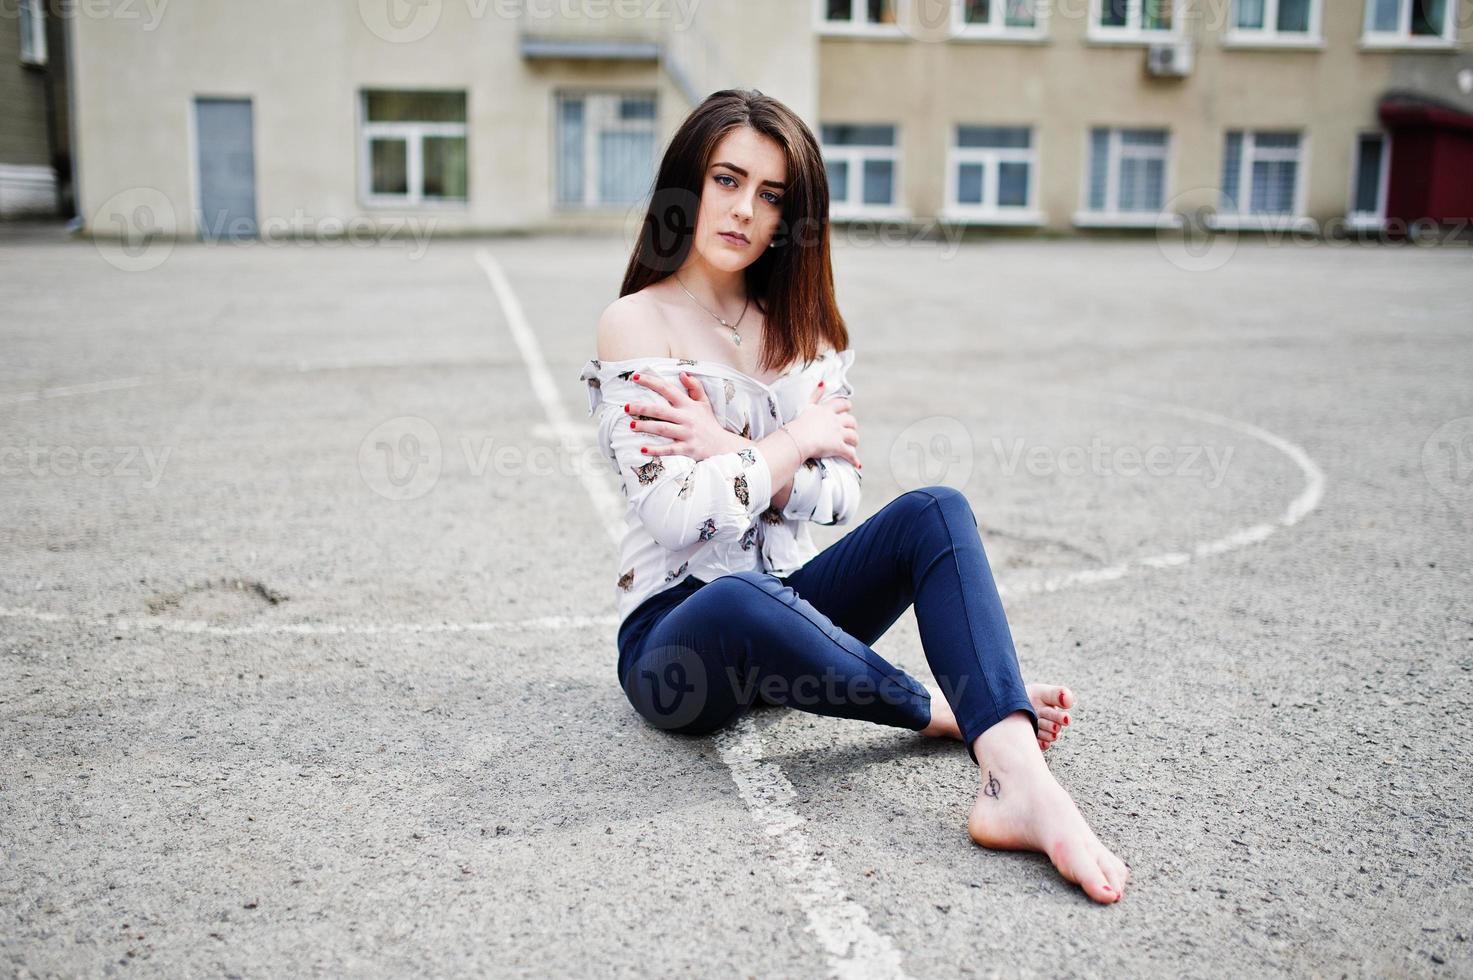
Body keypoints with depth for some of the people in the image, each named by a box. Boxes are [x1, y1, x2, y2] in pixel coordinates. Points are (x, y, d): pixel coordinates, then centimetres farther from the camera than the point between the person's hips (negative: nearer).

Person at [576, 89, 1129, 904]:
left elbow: (842, 494, 0)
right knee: (741, 600, -41)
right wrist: (793, 440, -9)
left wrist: (728, 446, -15)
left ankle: (1017, 781, -43)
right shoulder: (635, 325, -7)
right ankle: (950, 711, -16)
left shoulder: (801, 327, 10)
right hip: (674, 634, -5)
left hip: (786, 606, 5)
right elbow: (675, 515, -18)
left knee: (934, 512, -22)